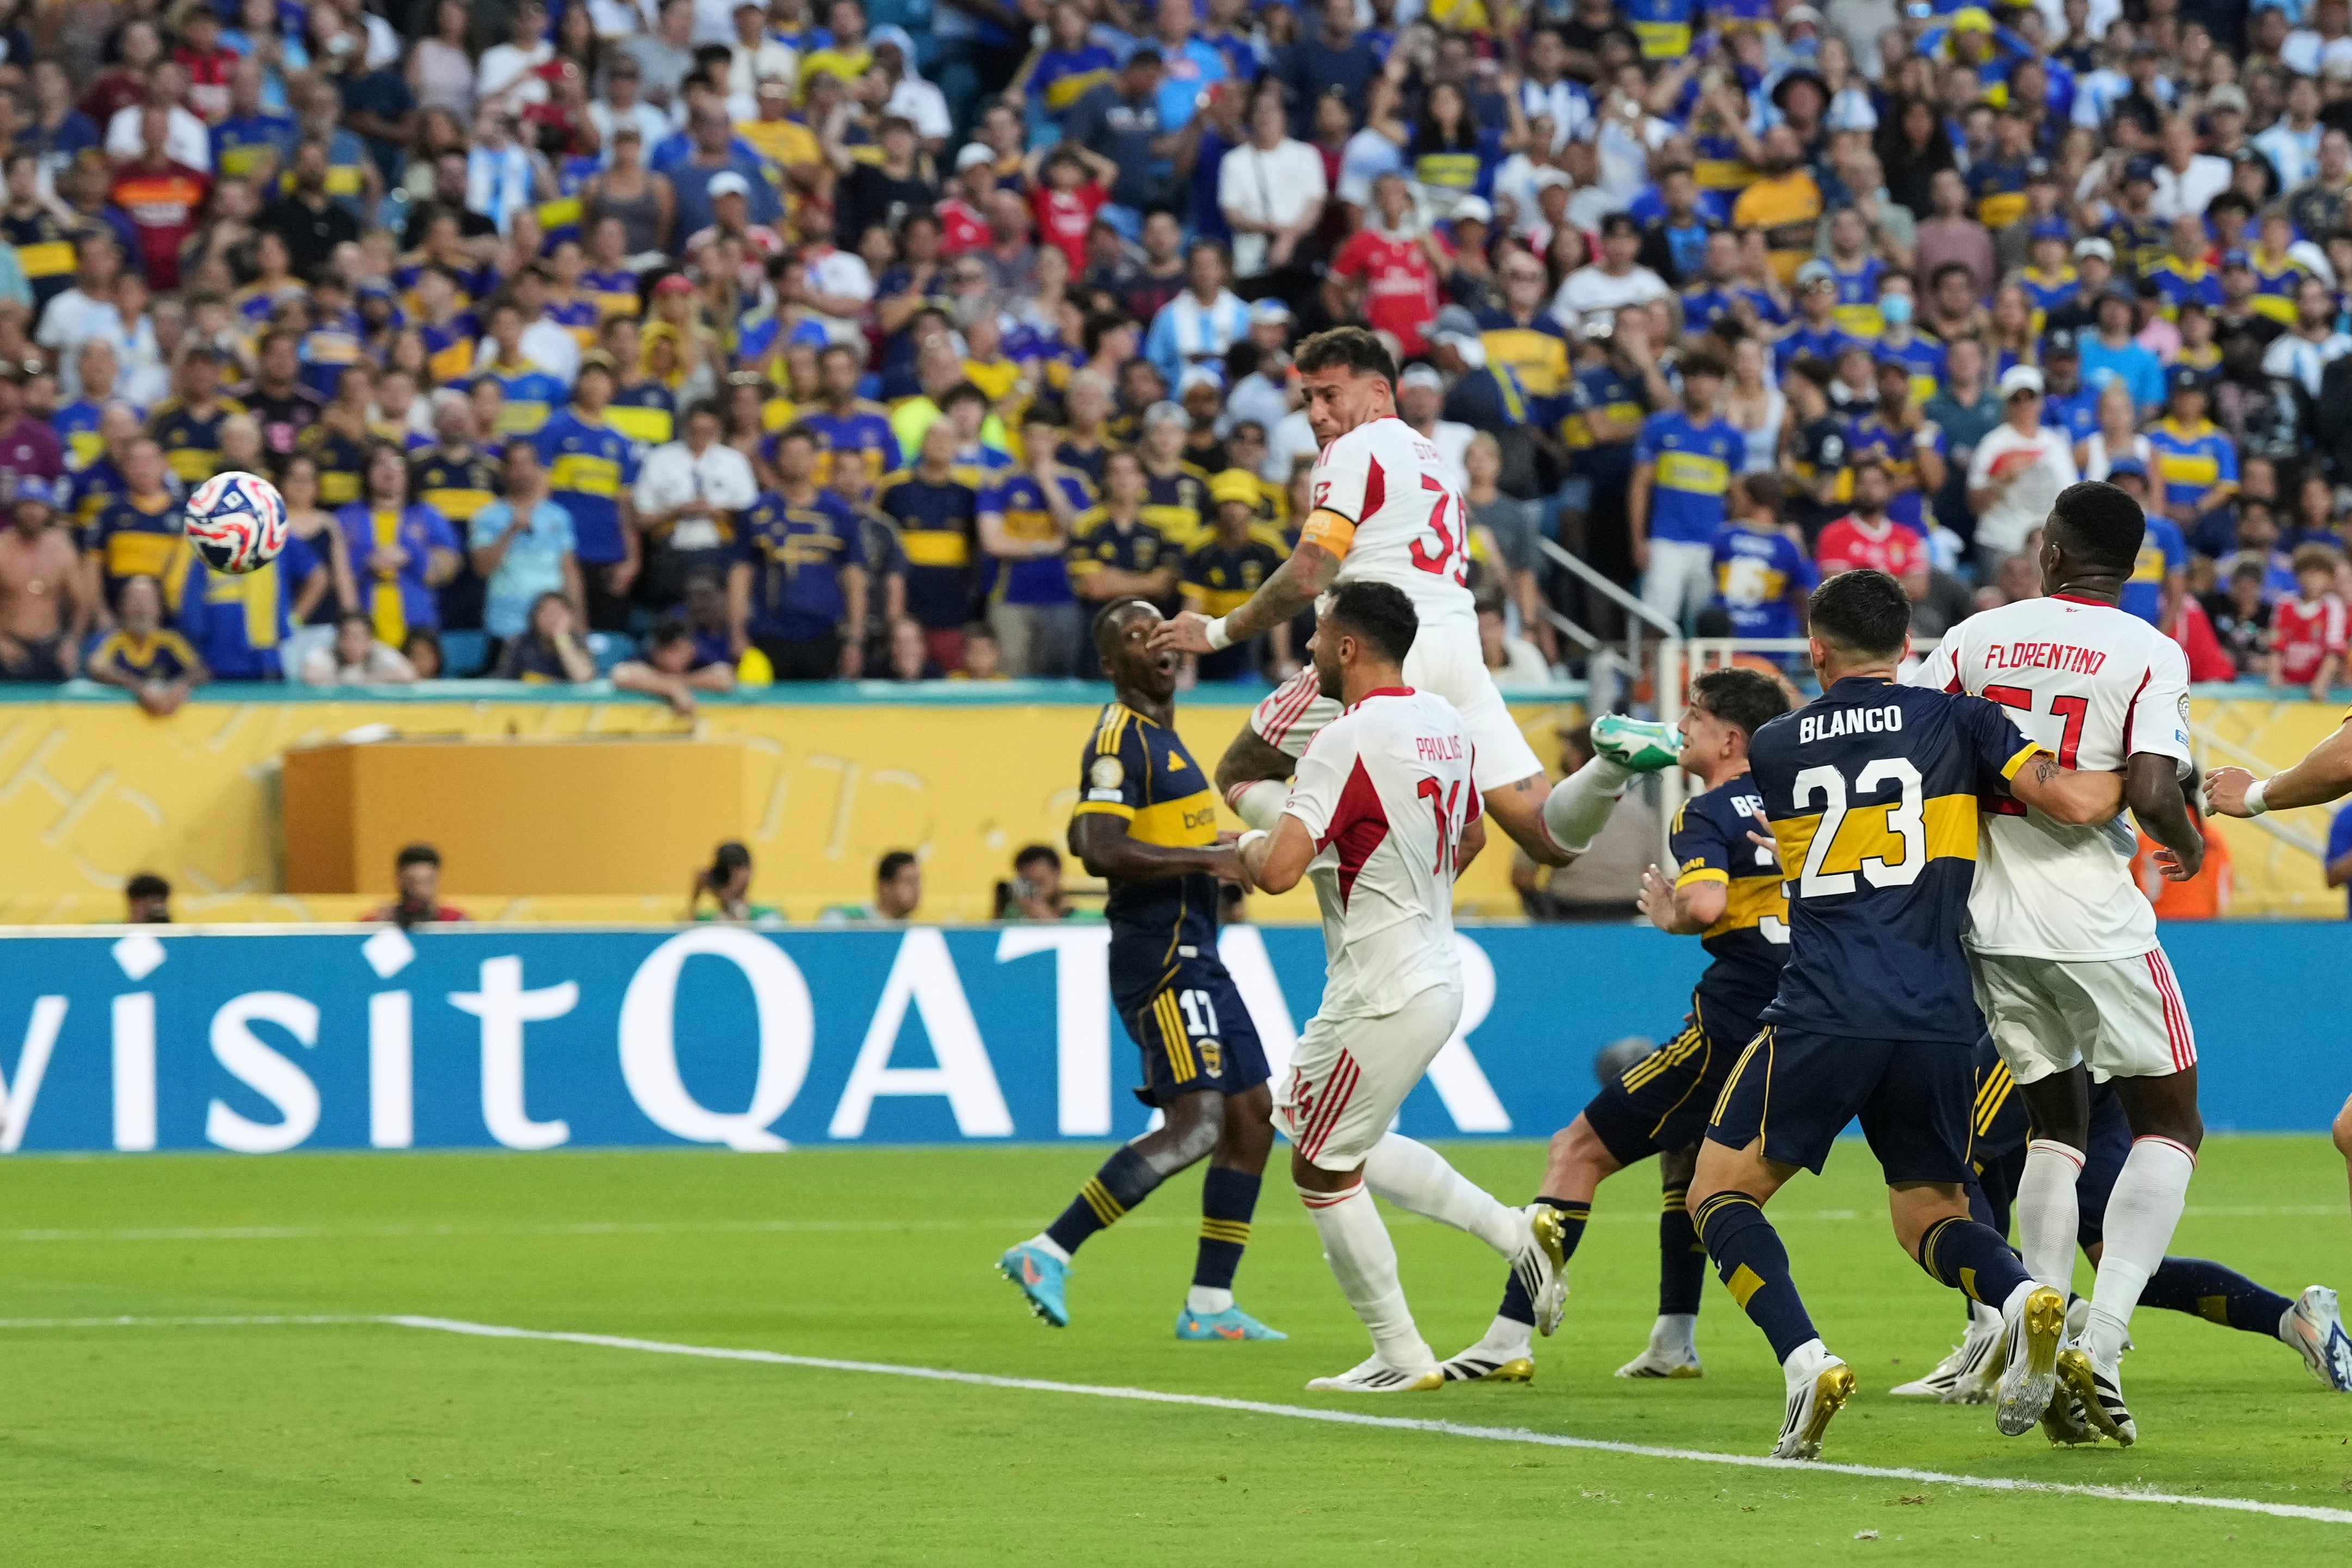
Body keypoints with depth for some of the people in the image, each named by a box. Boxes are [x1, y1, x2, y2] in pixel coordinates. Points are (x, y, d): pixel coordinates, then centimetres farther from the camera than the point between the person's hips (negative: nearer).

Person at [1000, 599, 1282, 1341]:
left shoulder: (1160, 735, 19)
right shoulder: (1119, 738, -12)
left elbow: (1087, 836, 27)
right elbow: (1100, 850, -24)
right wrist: (1206, 860, -23)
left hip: (1194, 954, 10)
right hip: (1158, 954, -10)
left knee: (1252, 1115, 7)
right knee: (1198, 1122, -18)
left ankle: (1209, 1305, 9)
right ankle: (1049, 1254, -15)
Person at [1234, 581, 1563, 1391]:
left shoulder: (1347, 741, -21)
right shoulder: (1444, 722, 6)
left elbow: (1280, 869, -29)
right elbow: (1470, 836, 23)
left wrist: (1250, 845, -5)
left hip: (1382, 1000, -9)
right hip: (1436, 976, 9)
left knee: (1322, 1170, 6)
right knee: (1319, 1131, 23)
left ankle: (1401, 1356, 11)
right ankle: (1514, 1231, 16)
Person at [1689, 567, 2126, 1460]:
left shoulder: (1772, 748, 13)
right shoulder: (1958, 722, 8)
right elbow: (2071, 801, -3)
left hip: (1820, 1015, -2)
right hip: (1938, 1019, 2)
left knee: (1721, 1195, 11)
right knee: (1930, 1215, 17)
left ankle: (1803, 1360, -14)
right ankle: (2024, 1297, -17)